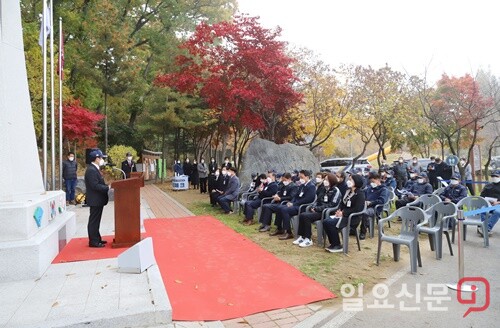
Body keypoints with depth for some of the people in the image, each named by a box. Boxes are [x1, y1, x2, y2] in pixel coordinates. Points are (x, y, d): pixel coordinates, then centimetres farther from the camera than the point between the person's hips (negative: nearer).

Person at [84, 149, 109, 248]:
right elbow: (95, 186, -25)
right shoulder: (91, 170, -19)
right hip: (95, 200, -10)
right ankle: (93, 242, 6)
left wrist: (106, 186, 5)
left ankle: (97, 239, 27)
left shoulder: (95, 169, 14)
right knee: (93, 221, -1)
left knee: (95, 221, 17)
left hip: (97, 200, 10)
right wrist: (108, 187, -20)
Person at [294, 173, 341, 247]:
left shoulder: (336, 191, -8)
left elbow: (332, 205, -16)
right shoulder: (323, 189, 16)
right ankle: (301, 237, -7)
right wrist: (313, 207, -2)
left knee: (306, 216, -26)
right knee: (301, 215, -14)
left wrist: (317, 208, -18)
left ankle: (308, 239, -17)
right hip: (318, 210, 8)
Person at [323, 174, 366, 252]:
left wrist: (343, 213, -19)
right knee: (325, 222, -11)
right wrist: (339, 210, -3)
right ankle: (333, 243, -1)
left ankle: (337, 246, -10)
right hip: (343, 214, 8)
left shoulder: (360, 194, -11)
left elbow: (357, 209, -20)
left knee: (330, 223, -25)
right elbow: (342, 203, 18)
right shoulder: (348, 191, 13)